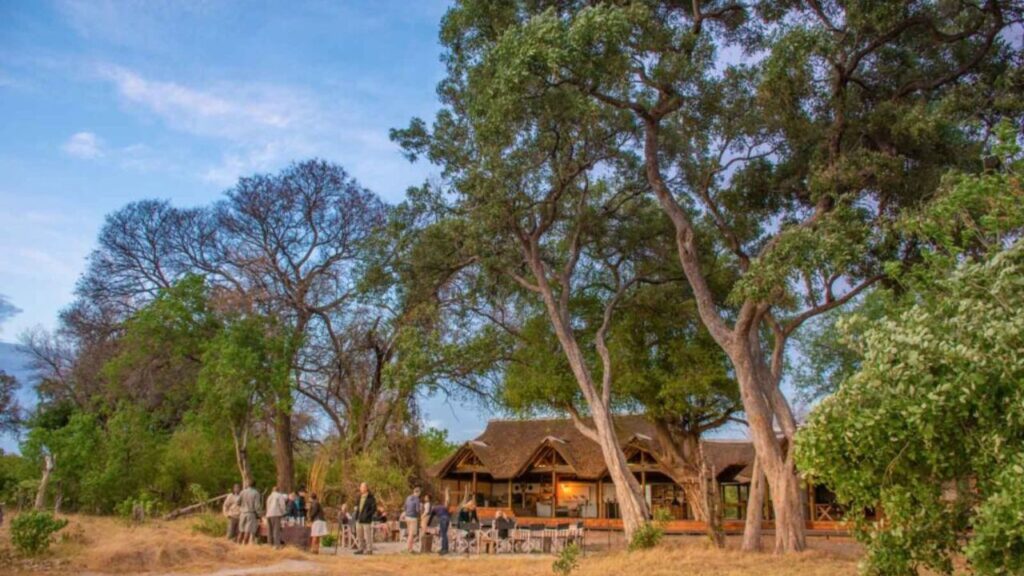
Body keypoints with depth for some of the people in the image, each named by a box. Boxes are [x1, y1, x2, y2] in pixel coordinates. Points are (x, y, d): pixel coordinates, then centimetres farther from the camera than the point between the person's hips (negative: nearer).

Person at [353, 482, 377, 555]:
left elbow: (374, 509, -10)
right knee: (359, 535, 11)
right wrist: (356, 516, 12)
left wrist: (367, 515, -18)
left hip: (366, 520, -7)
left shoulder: (371, 498, -8)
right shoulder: (360, 497, 14)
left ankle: (369, 550, 2)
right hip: (359, 519, 8)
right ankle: (361, 549, 20)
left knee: (367, 535, -5)